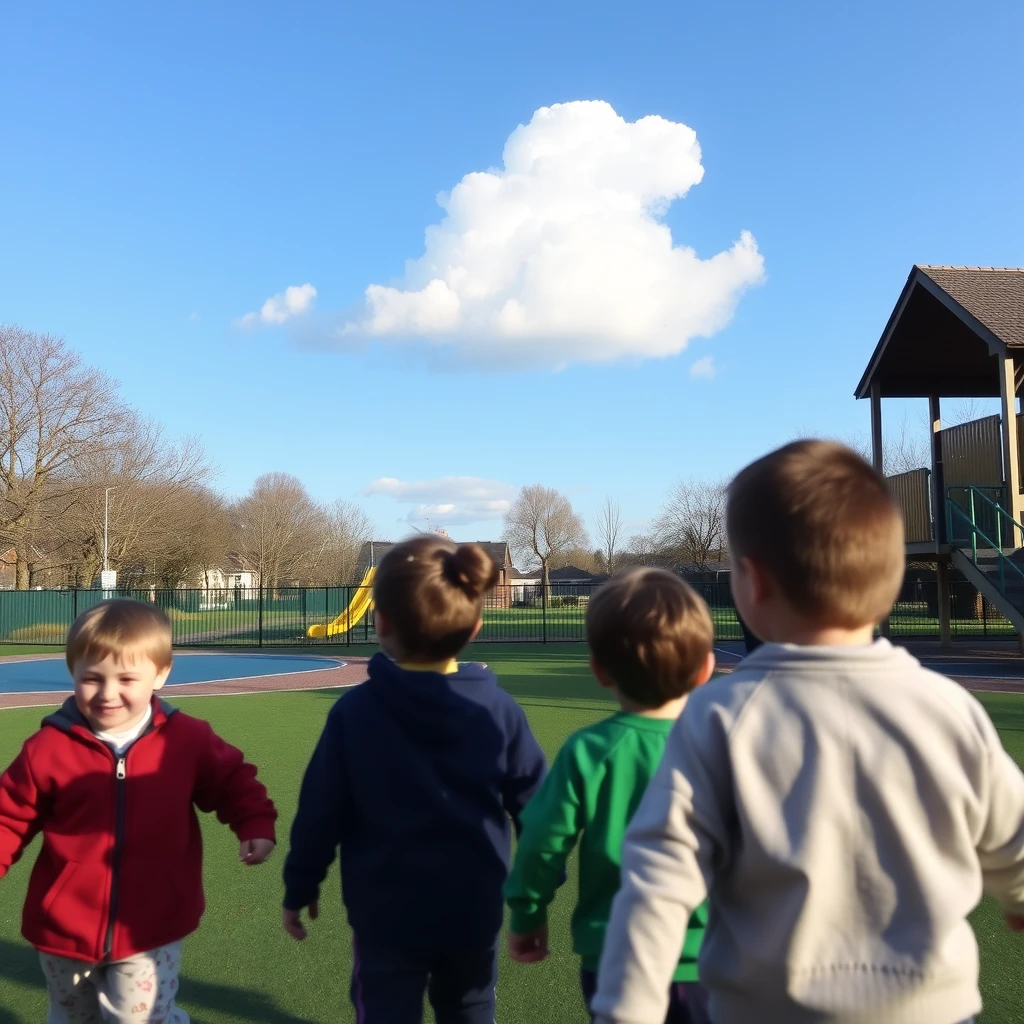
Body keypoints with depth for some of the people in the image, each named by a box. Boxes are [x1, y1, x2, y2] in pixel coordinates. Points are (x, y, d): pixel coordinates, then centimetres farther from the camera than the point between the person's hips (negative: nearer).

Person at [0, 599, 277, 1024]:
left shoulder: (187, 739, -9)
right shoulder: (49, 748, -10)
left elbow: (231, 780, 5)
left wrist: (255, 825, -9)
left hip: (150, 930, -2)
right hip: (65, 928, 2)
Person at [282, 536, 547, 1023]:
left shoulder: (355, 711, -15)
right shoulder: (500, 711, -11)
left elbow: (320, 812, -8)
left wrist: (299, 888, 7)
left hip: (385, 914, -1)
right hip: (473, 912, 2)